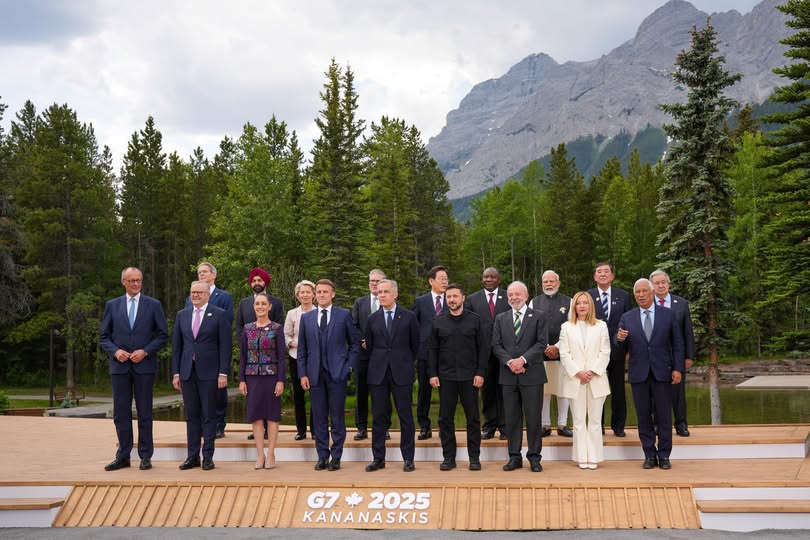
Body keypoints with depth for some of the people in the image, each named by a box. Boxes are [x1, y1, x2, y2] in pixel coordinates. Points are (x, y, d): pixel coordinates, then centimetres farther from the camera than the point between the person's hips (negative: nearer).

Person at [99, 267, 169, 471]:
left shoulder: (153, 305, 3)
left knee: (144, 412, 3)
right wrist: (115, 351, -9)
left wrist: (145, 351, -10)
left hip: (144, 365, -2)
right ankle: (123, 456, 13)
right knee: (121, 412, 5)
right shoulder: (112, 305, 8)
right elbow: (103, 336, 9)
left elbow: (163, 335, 2)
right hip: (119, 365, 2)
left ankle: (145, 456, 10)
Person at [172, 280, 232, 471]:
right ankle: (193, 456, 13)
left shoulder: (219, 315, -1)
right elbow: (176, 346, 12)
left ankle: (208, 456, 7)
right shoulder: (182, 315, 11)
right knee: (191, 415, 7)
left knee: (209, 415, 1)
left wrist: (223, 373, -9)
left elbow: (225, 346, -4)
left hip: (209, 372, -4)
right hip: (187, 372, 4)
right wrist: (176, 373, 6)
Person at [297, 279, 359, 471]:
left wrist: (349, 367, -3)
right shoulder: (306, 318, 10)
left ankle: (336, 457, 8)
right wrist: (303, 374, 2)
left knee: (337, 417, 1)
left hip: (337, 374, -2)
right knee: (319, 418, 5)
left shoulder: (344, 315, 3)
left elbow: (354, 343, 7)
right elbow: (302, 349, 10)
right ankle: (322, 456, 13)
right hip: (315, 374, 2)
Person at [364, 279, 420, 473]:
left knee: (406, 416, 1)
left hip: (402, 373, -2)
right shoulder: (373, 319, 7)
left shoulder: (408, 317, 1)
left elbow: (415, 345, 8)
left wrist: (405, 363, 10)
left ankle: (408, 459, 8)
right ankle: (378, 458, 11)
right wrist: (377, 364, 13)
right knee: (379, 417, 5)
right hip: (378, 374, 2)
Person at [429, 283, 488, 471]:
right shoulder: (438, 322, 6)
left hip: (469, 376, -1)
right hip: (446, 377, 1)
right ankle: (448, 457, 11)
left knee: (473, 418, 3)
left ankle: (474, 457, 11)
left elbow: (483, 348, 2)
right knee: (445, 418, 3)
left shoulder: (475, 320, 2)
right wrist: (432, 374, -1)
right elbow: (433, 349, 7)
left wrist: (480, 373, -6)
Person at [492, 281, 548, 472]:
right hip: (509, 376, 3)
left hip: (532, 375, -3)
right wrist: (510, 361, -11)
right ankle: (514, 457, 13)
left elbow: (542, 343, -5)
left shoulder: (538, 317, 3)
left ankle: (534, 457, 8)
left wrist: (523, 359, -16)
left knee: (534, 418, 0)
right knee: (512, 418, 6)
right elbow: (496, 345, 5)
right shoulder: (501, 318, 12)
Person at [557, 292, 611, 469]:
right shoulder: (566, 327, 7)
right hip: (575, 380, 0)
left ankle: (593, 457, 6)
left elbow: (605, 352, 2)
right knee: (579, 421, 3)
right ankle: (582, 458, 7)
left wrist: (593, 371, -10)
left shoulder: (601, 326, 7)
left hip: (596, 379, 0)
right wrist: (578, 373, -10)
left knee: (595, 420, 2)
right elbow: (564, 354, 1)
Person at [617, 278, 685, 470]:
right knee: (644, 416, 5)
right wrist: (620, 339, -18)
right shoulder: (627, 318, 5)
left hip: (662, 372, -1)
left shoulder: (668, 314, 3)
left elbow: (677, 343, 4)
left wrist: (677, 368, -4)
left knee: (663, 415, 2)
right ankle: (649, 455, 13)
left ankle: (664, 455, 10)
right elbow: (622, 350, 4)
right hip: (639, 374, 1)